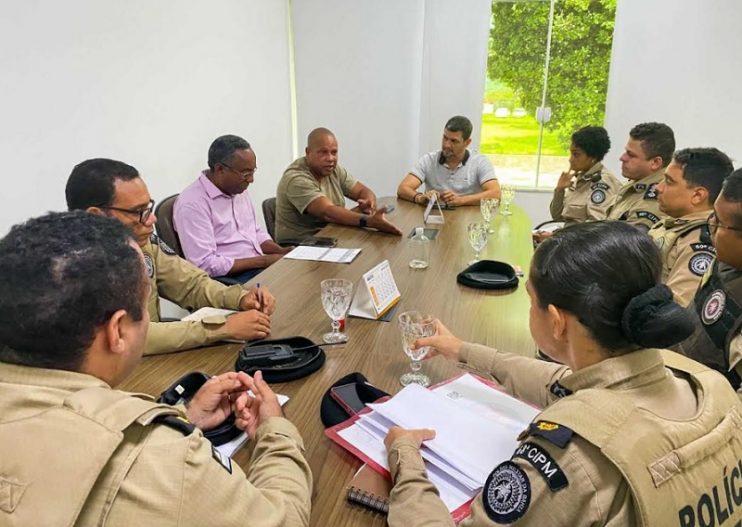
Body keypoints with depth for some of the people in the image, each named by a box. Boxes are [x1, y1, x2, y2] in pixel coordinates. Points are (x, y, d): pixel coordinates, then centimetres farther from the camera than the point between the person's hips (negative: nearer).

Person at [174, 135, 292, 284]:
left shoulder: (238, 189, 11)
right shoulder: (192, 203, -15)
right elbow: (205, 265, -19)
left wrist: (281, 251, 2)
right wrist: (262, 261, -17)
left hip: (261, 267, 8)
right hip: (230, 279, -8)